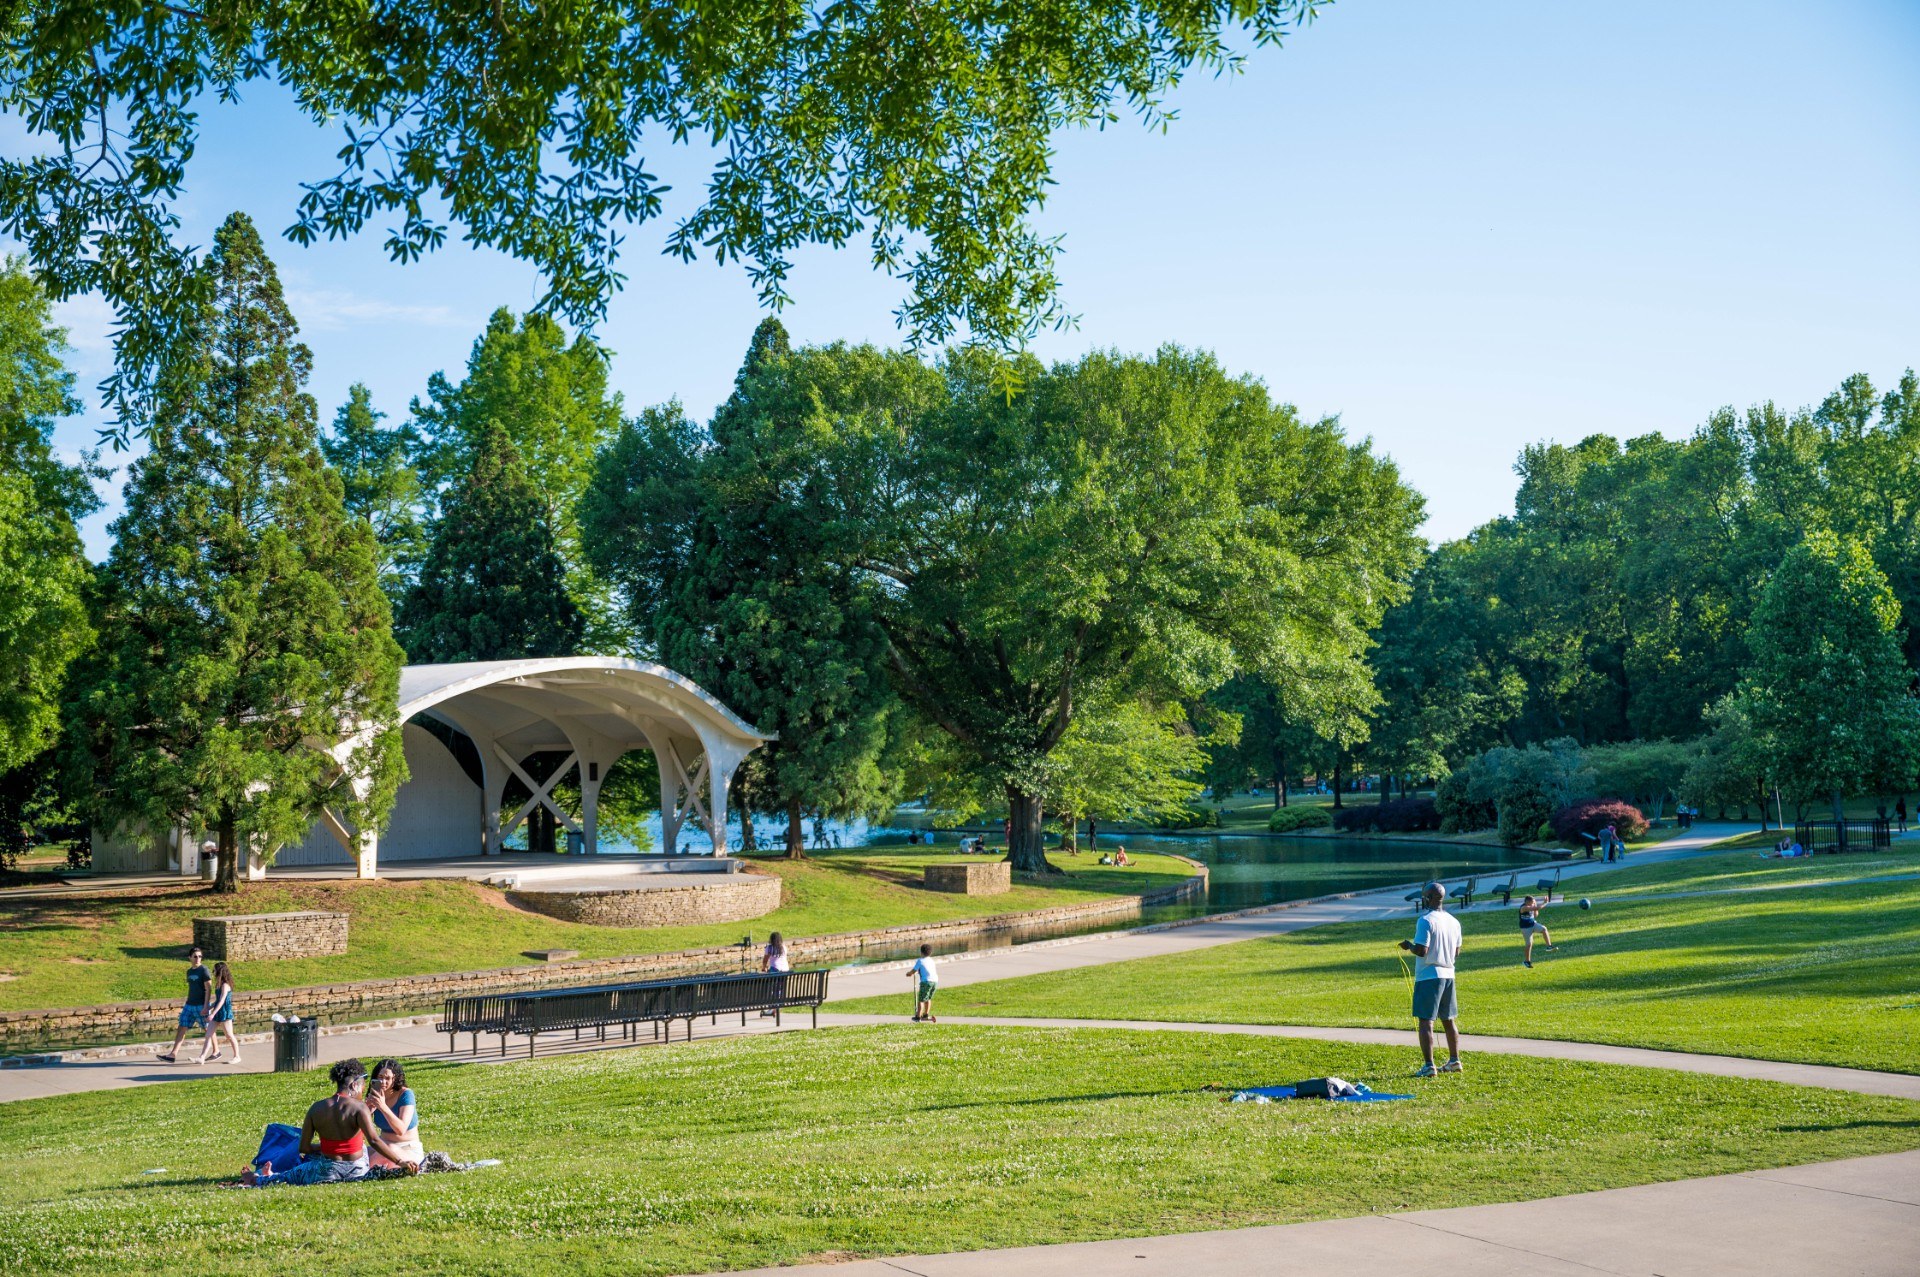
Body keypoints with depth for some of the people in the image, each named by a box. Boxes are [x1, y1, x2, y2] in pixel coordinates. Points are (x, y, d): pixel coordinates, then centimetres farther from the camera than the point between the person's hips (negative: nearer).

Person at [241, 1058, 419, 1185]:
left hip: (328, 1172, 0)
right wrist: (400, 1162, -24)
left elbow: (304, 1147, -1)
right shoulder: (358, 1107, -16)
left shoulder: (316, 1108, -5)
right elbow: (374, 1141, -25)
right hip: (357, 1169, 0)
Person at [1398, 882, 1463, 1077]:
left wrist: (1408, 945, -1)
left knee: (1425, 1022, -5)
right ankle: (1454, 1061, 22)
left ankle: (1429, 1066, -10)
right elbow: (1457, 952, 15)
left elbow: (1421, 951, -20)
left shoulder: (1426, 921, -14)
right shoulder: (1453, 921, 9)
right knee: (1449, 1020, 17)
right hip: (1448, 975, 7)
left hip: (1428, 976, -7)